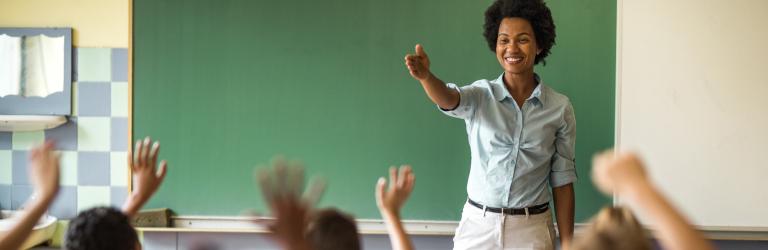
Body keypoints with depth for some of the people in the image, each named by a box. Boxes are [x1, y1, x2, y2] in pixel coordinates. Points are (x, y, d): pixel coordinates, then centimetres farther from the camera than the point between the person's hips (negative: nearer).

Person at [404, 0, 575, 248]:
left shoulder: (560, 107, -1)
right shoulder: (480, 95, -2)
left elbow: (562, 181, 1)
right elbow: (449, 99, -26)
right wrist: (425, 76, -48)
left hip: (532, 229, 0)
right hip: (478, 226, 0)